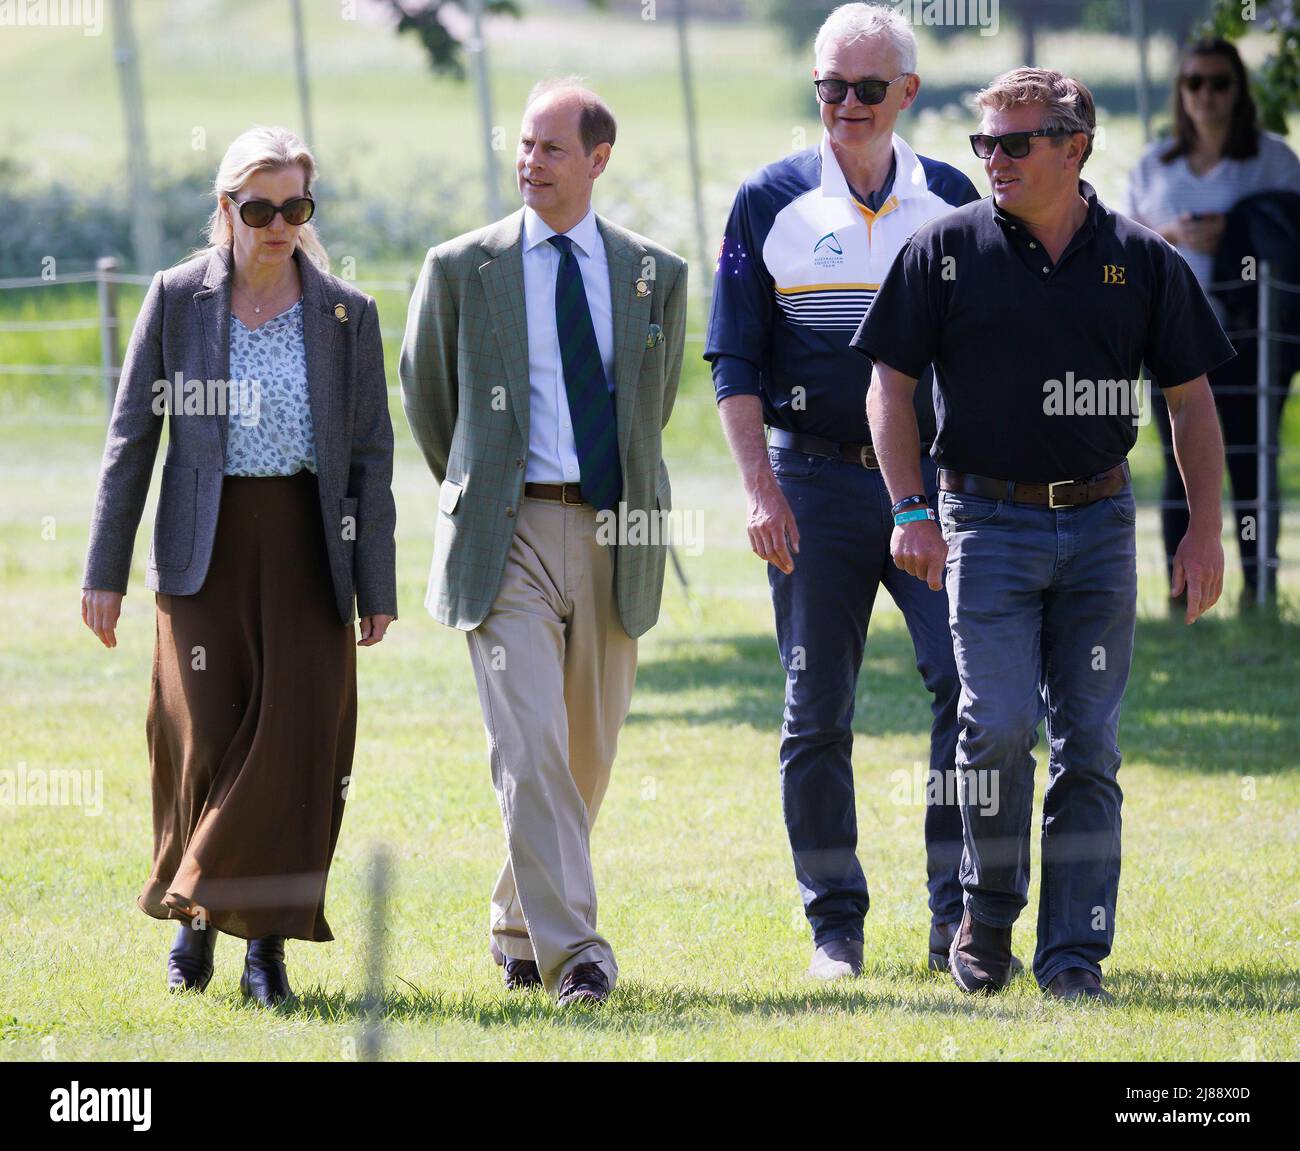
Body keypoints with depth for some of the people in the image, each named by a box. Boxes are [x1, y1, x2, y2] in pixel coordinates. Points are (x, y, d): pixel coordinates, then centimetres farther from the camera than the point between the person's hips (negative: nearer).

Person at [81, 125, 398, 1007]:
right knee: (205, 739, -4)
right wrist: (106, 570, 0)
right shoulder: (177, 299, 3)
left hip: (307, 549, 1)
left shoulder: (347, 314, 5)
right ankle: (196, 911, 18)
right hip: (206, 548, -1)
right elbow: (133, 438, 4)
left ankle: (267, 940, 1)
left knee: (297, 743, -6)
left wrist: (377, 584, 1)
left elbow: (371, 455, 6)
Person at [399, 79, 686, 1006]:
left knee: (588, 756, 9)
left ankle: (518, 928, 28)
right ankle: (572, 952, -18)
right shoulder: (462, 269, 2)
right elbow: (425, 397, 14)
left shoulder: (656, 276, 8)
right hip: (508, 538, -3)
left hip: (614, 537, 3)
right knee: (530, 751, -15)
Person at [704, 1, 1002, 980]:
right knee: (817, 713, 2)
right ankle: (835, 925, 11)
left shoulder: (951, 201, 8)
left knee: (968, 680, -11)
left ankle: (958, 916, -5)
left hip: (934, 477, 1)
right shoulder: (770, 204, 3)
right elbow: (735, 363, 2)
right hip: (817, 483, -1)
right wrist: (760, 488, -8)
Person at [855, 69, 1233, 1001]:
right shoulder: (947, 250, 0)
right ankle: (988, 909, 9)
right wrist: (911, 511, -5)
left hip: (1100, 523, 2)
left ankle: (1074, 955, 5)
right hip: (987, 521, -2)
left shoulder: (1142, 260, 3)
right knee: (1001, 723, -13)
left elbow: (1191, 398, 9)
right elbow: (891, 382, 4)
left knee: (1090, 743, 1)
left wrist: (1205, 529, 2)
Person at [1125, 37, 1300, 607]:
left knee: (1249, 466, -5)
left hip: (1248, 332, -3)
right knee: (1181, 468, 2)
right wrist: (1172, 235, -6)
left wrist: (1233, 235, -13)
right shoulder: (1155, 164, 14)